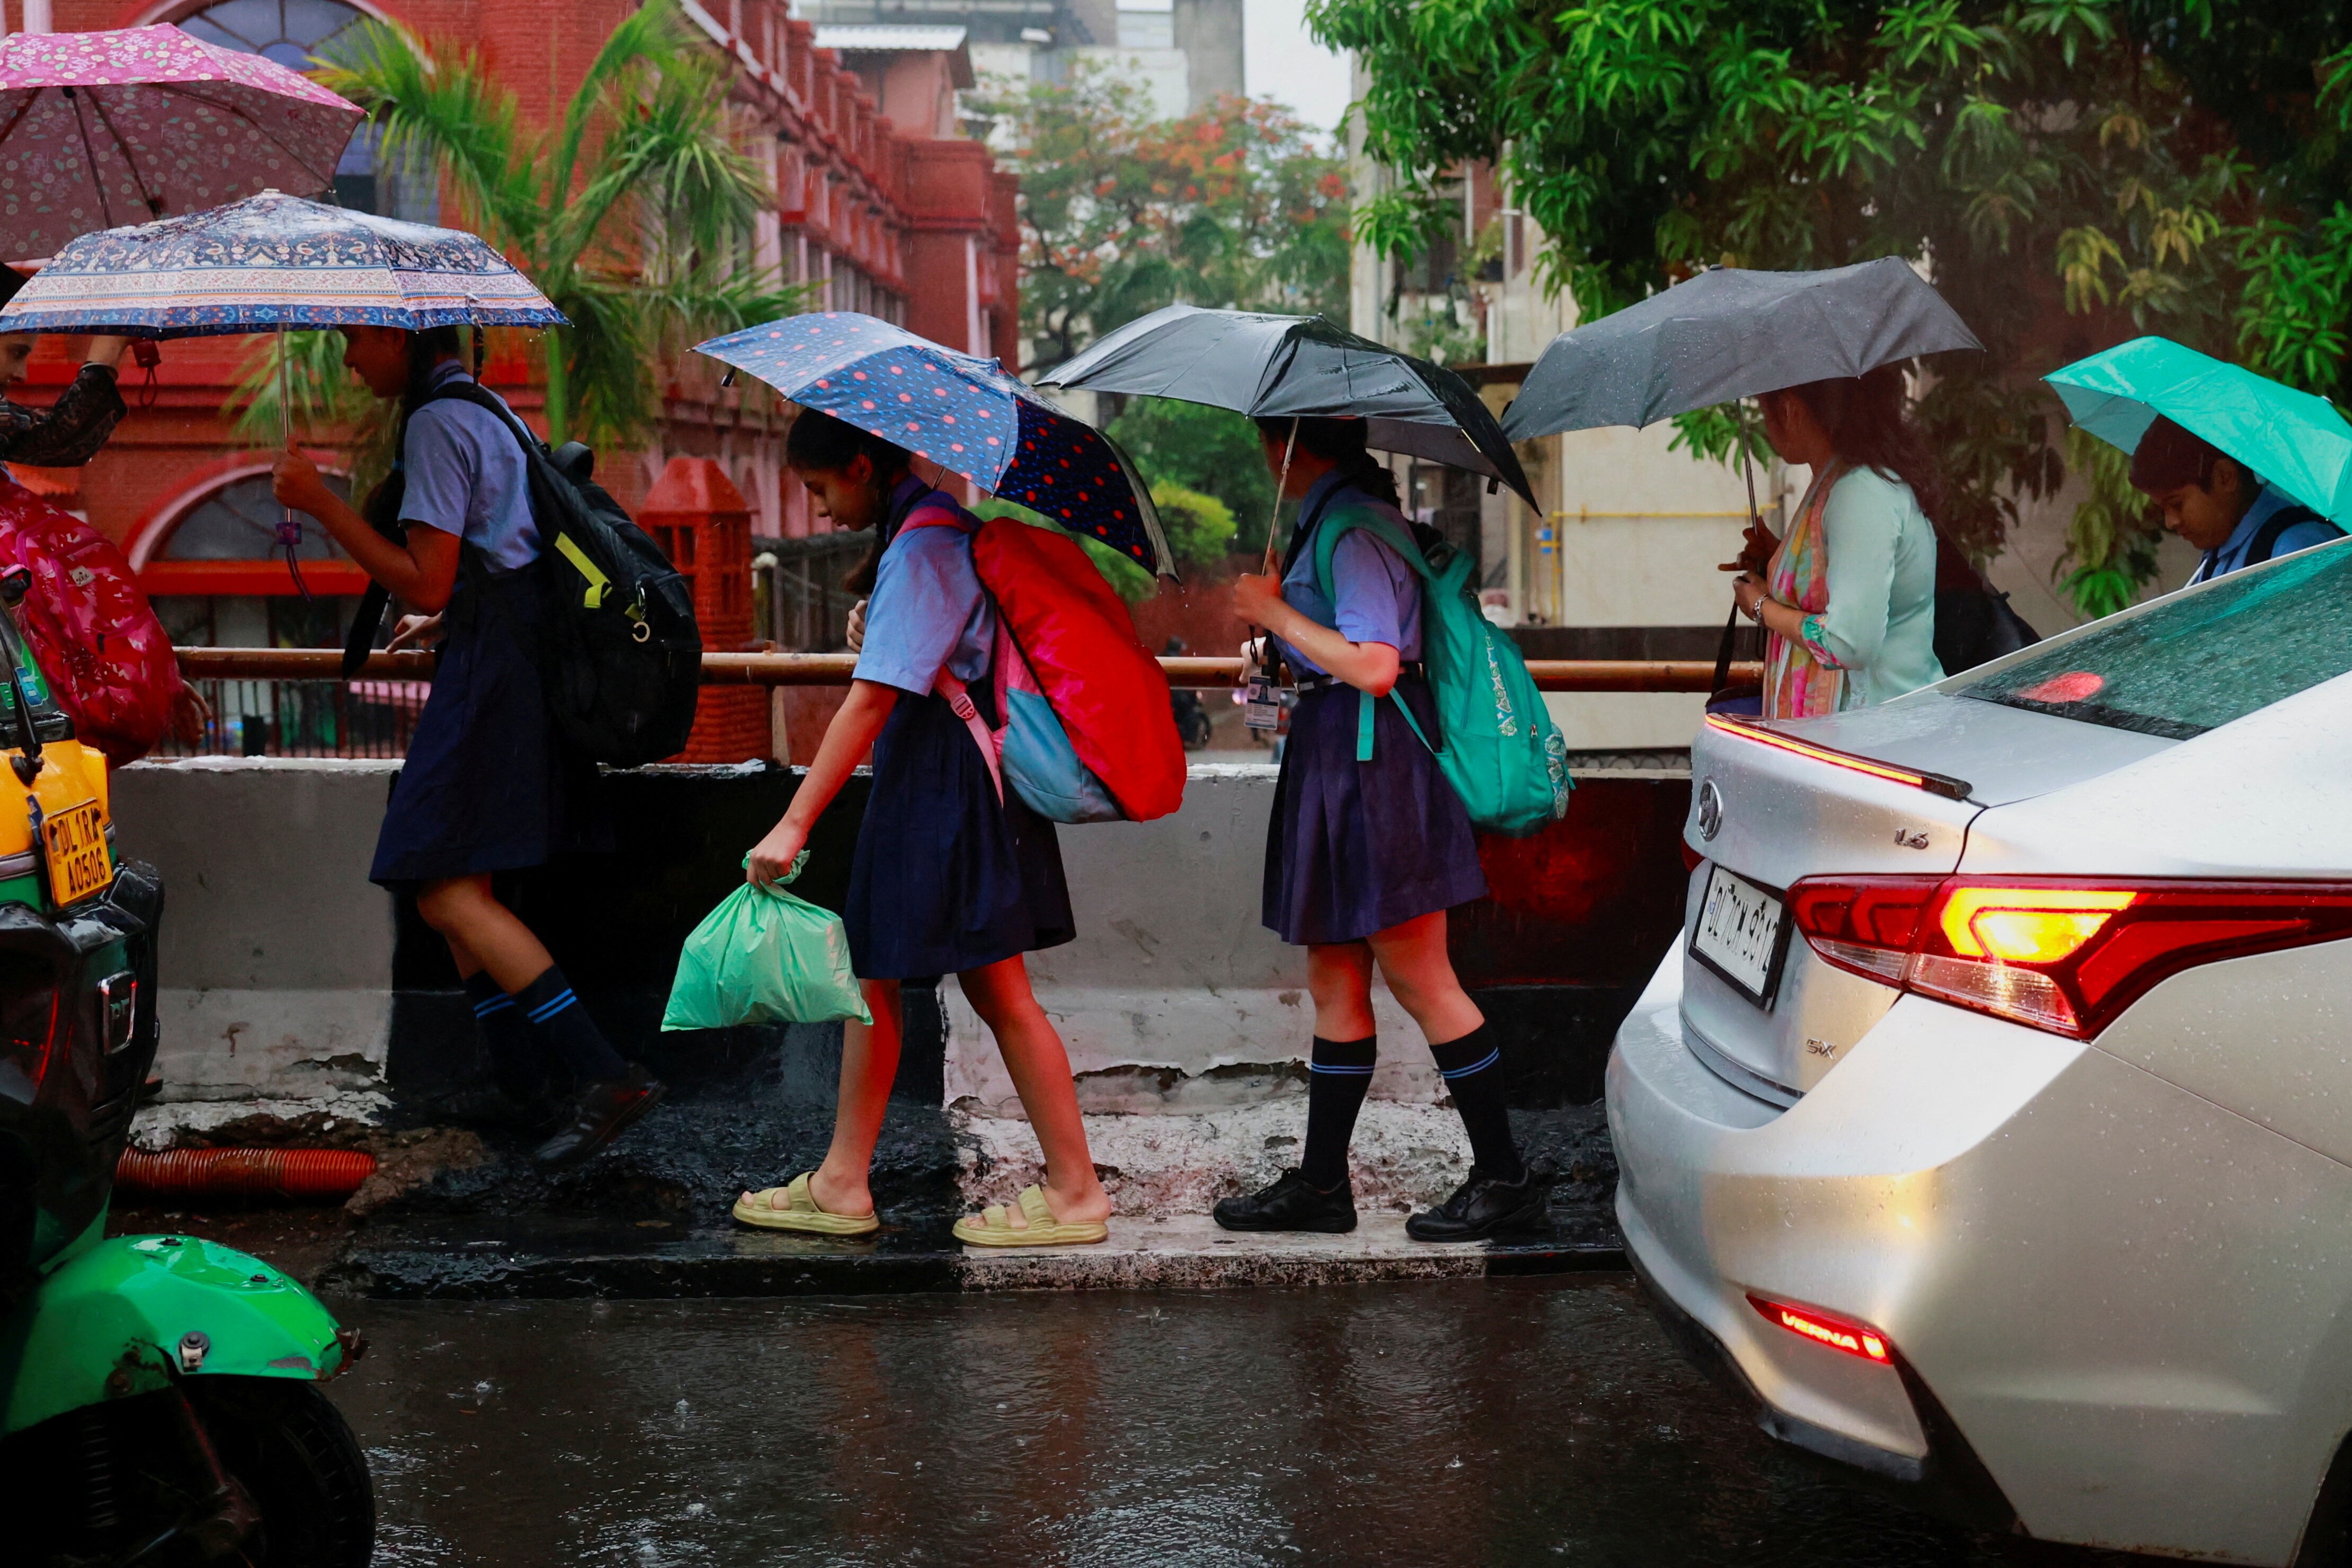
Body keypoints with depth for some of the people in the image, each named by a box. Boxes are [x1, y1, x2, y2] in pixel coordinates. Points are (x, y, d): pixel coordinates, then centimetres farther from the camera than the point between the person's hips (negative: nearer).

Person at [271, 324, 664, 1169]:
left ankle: (605, 1075, -20)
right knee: (458, 884, 14)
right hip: (530, 660, 10)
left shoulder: (436, 424, -10)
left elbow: (425, 581, -16)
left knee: (449, 891, -13)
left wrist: (321, 503, -12)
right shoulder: (487, 413, 20)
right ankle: (524, 1088, 17)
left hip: (494, 672, -10)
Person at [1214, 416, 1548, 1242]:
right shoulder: (1333, 516, 14)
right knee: (1333, 981, 12)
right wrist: (1275, 616, 21)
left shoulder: (1353, 528, -16)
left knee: (1419, 980, -4)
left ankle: (1506, 1177, 5)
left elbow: (1375, 667, -24)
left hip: (1370, 762, -10)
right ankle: (1320, 1183, 19)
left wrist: (1276, 612, -15)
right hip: (1335, 756, 10)